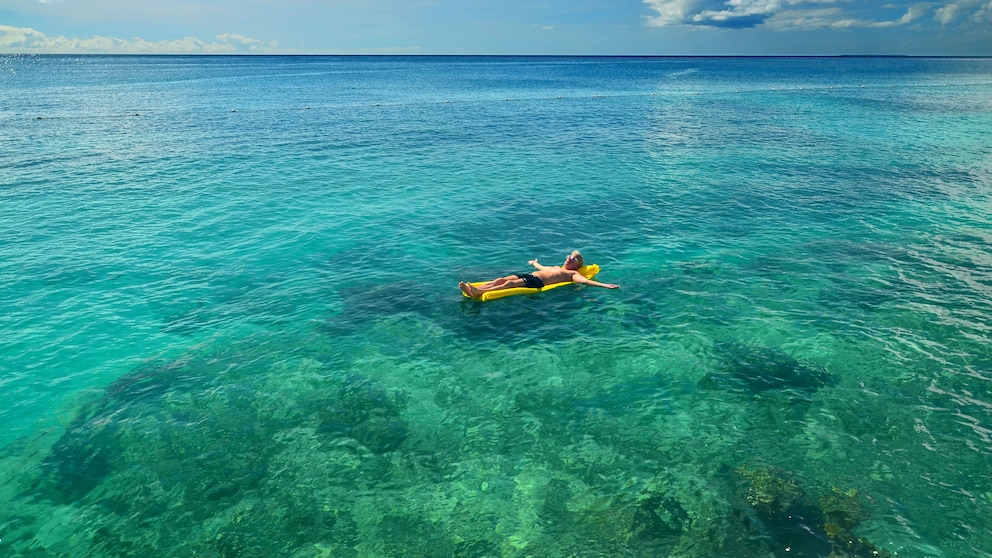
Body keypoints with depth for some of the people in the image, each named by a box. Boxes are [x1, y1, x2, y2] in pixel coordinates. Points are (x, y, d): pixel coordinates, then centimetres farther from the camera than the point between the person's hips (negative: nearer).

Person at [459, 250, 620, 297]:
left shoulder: (572, 273, 8)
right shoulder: (557, 268, 33)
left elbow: (585, 281, -8)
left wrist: (604, 285, -23)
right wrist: (535, 263, 72)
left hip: (537, 282, -8)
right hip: (529, 275, 8)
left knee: (510, 283, -28)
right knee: (501, 279, -12)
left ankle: (478, 292, -40)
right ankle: (474, 289, -26)